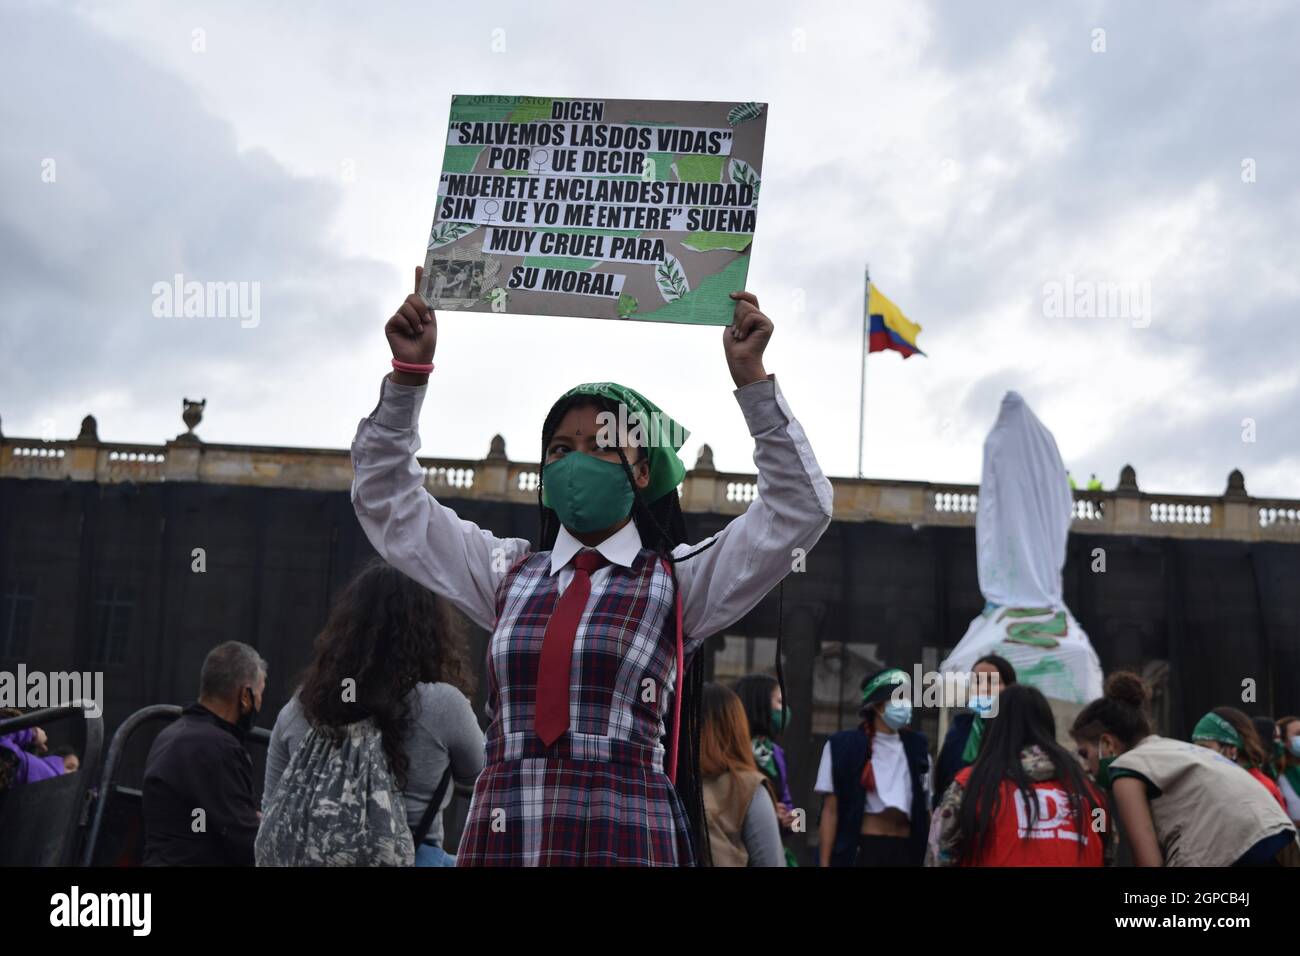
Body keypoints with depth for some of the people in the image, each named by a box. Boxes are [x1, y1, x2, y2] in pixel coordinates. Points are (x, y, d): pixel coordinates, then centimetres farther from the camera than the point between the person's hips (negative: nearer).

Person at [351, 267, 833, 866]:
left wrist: (751, 377, -8)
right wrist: (409, 373, 9)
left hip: (628, 843, -3)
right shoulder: (507, 573, 15)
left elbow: (798, 508, -1)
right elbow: (387, 502, 19)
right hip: (497, 841, 3)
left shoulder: (679, 580, 7)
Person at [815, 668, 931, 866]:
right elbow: (831, 811, -1)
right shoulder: (843, 746, 0)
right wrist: (825, 863, -7)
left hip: (906, 851, 4)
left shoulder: (917, 747, 11)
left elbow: (926, 810, 14)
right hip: (860, 850, -4)